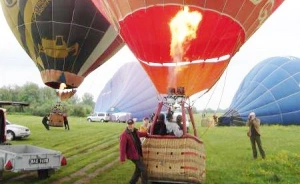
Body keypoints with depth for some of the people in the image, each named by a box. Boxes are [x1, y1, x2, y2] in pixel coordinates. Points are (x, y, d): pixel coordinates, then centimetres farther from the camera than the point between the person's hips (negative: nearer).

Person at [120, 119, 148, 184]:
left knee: (138, 169, 17)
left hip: (138, 154, 9)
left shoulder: (135, 131, 4)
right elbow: (122, 147, -25)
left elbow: (139, 134, 30)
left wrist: (146, 134, 42)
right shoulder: (124, 135, -21)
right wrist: (122, 158, -29)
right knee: (143, 169, -5)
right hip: (133, 155, -9)